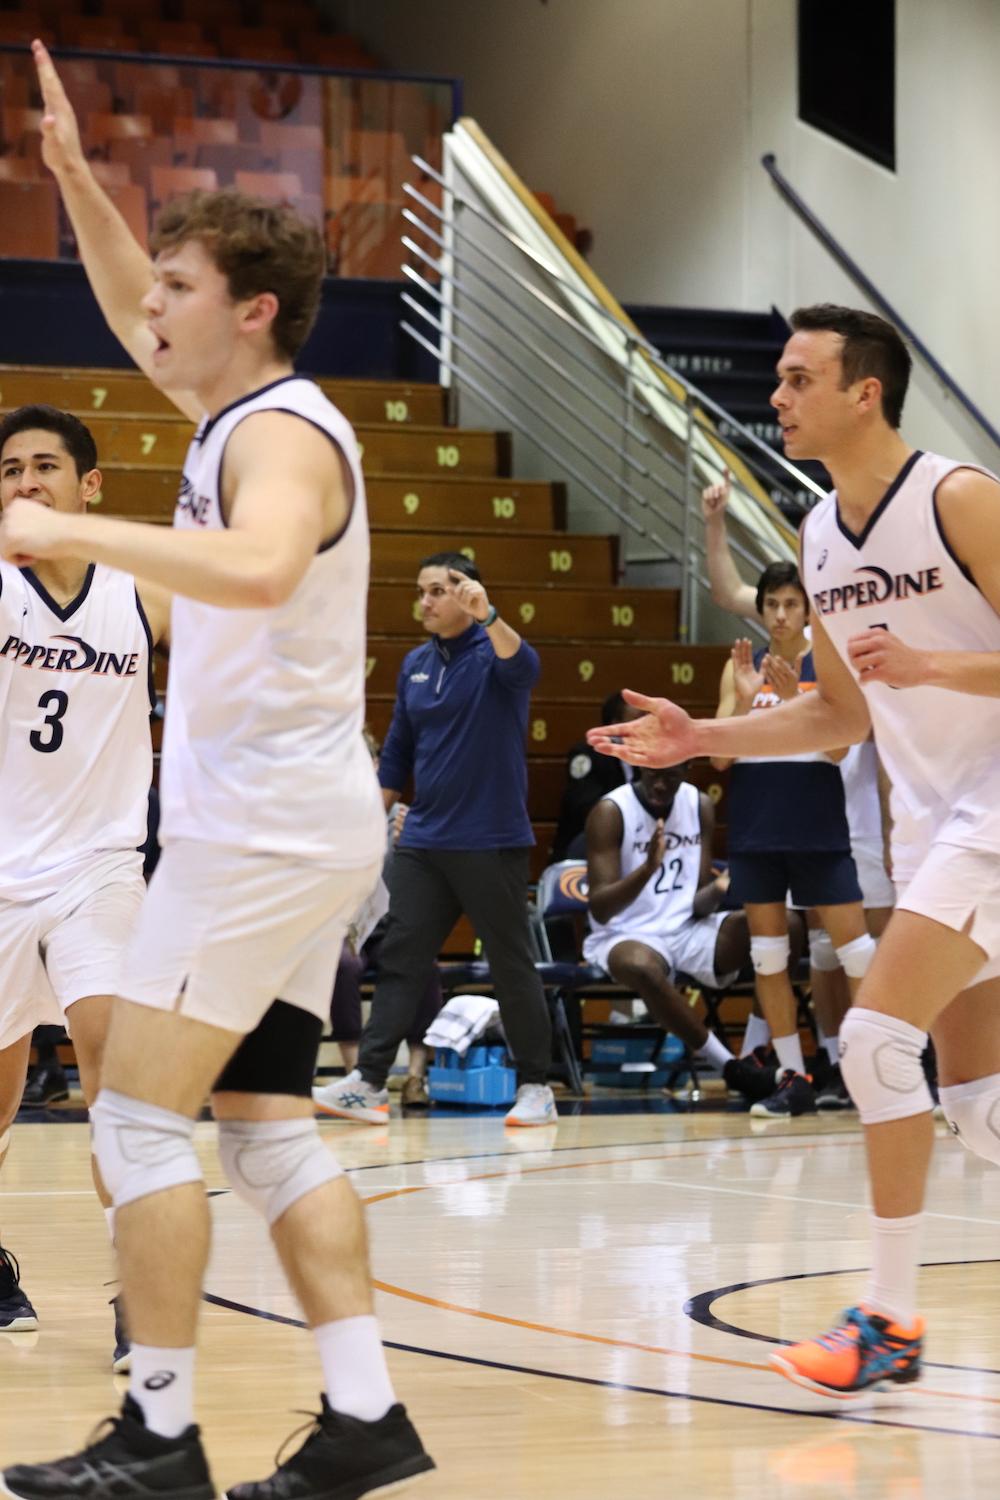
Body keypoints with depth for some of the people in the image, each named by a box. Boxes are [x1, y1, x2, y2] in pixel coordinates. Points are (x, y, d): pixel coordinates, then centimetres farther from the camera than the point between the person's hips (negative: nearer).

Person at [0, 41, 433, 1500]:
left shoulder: (282, 434, -16)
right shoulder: (241, 410, 13)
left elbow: (256, 568, -38)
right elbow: (136, 318, 31)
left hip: (267, 820, -10)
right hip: (281, 819, 10)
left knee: (139, 1115, -7)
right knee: (263, 1124, 10)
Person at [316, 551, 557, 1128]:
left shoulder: (491, 652, -8)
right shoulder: (416, 664, 11)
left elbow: (523, 666, -33)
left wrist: (488, 616, -50)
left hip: (491, 842, -6)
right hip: (423, 841, 6)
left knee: (512, 965, 2)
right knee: (400, 958, 0)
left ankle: (536, 1086, 10)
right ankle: (370, 1081, -1)